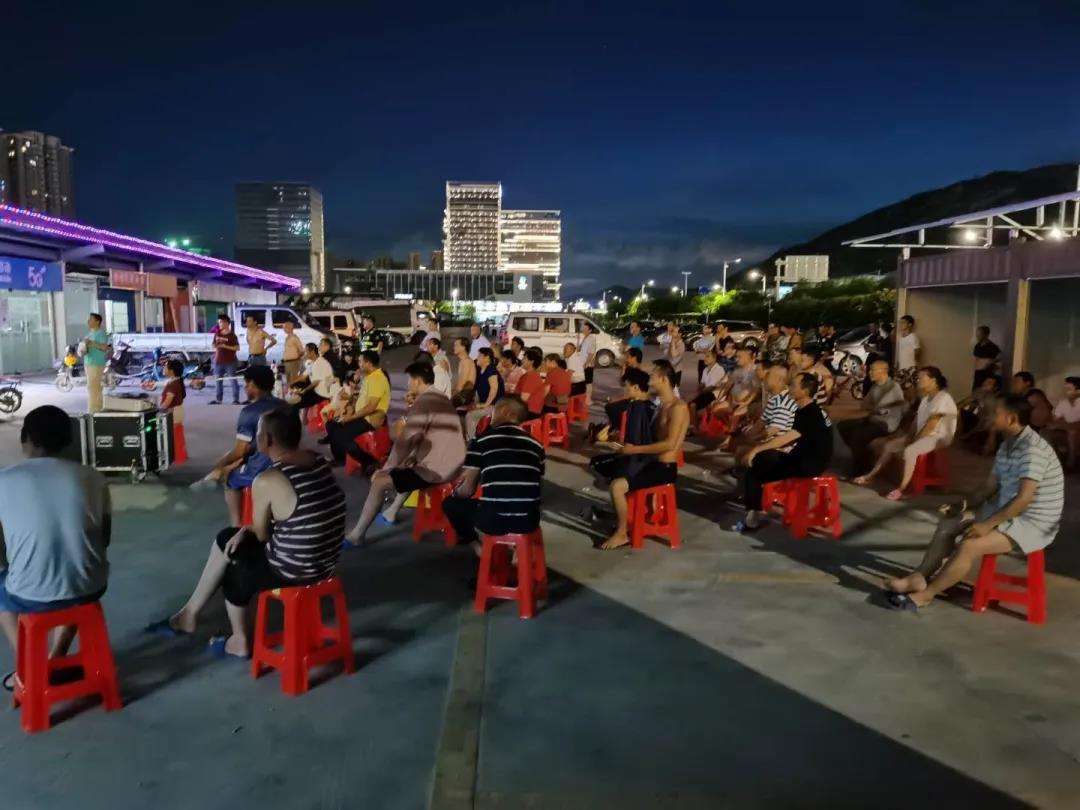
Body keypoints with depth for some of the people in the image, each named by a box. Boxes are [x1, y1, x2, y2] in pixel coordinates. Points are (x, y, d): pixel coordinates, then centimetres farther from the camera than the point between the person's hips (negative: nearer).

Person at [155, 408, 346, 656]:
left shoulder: (267, 481, -23)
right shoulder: (319, 461, -1)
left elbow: (261, 533, -7)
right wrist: (245, 531, 11)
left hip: (293, 570, -7)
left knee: (233, 571, 23)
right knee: (226, 539, 20)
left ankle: (240, 640, 40)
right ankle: (190, 613, 33)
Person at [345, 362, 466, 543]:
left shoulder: (422, 403, -13)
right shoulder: (442, 400, 17)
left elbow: (406, 442, -17)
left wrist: (384, 470, -8)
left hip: (435, 469, -10)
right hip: (450, 466, 10)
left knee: (379, 481, -10)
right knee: (405, 468, 34)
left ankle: (357, 534, -3)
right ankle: (392, 512, 34)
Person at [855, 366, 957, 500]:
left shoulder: (943, 398, -15)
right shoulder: (926, 398, 16)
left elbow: (932, 424, -21)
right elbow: (918, 420, 13)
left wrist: (915, 439, -17)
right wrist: (908, 436, 0)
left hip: (939, 437, -10)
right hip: (923, 435, 10)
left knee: (909, 450, -35)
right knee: (888, 445, 4)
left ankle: (901, 489, -29)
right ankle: (871, 475, 9)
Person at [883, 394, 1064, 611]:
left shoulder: (1033, 449, -24)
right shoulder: (1008, 445, 8)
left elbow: (1024, 498, -28)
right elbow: (991, 486, 14)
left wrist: (988, 525, -26)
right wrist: (965, 505, 1)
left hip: (1033, 522, -10)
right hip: (1007, 511, 10)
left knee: (969, 545, -25)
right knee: (948, 524, 3)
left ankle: (925, 594, -13)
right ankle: (919, 578, -1)